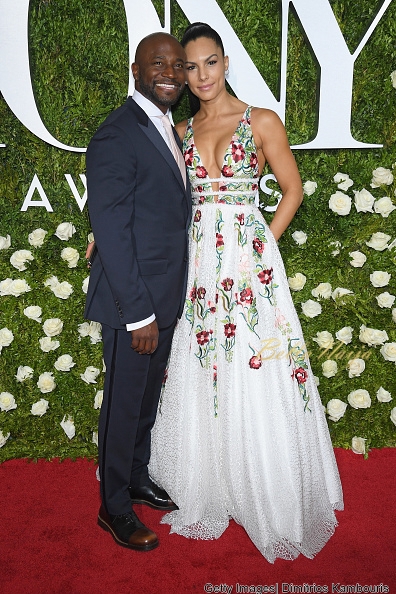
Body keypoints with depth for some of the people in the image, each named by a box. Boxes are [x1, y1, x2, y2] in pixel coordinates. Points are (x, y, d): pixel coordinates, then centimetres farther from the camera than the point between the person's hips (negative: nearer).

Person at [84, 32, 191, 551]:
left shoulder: (165, 129, 11)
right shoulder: (116, 136, -17)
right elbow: (110, 232, -21)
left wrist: (162, 306, 12)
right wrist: (139, 314, -20)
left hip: (163, 300, 8)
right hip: (131, 304, -8)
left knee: (148, 399, 22)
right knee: (124, 405, 8)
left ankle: (137, 480, 43)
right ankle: (114, 507, 29)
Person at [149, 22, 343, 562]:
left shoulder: (262, 122, 1)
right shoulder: (182, 132, 12)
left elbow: (293, 189, 4)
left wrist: (263, 245, -4)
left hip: (247, 260, -4)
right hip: (196, 261, 4)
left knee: (254, 385, 0)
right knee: (197, 380, 9)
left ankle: (270, 502, 21)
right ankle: (204, 491, 28)